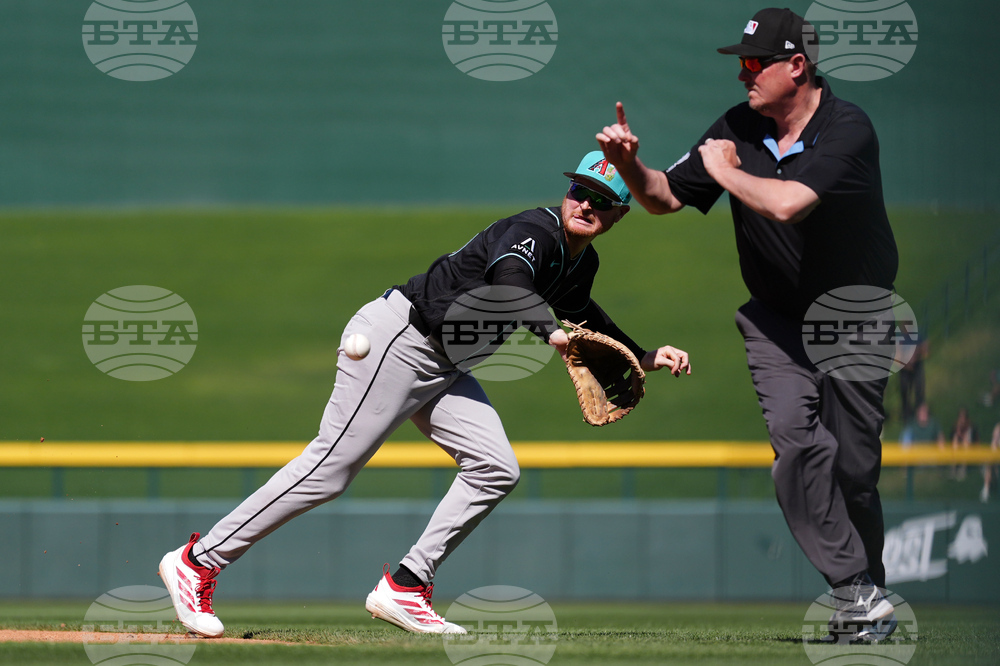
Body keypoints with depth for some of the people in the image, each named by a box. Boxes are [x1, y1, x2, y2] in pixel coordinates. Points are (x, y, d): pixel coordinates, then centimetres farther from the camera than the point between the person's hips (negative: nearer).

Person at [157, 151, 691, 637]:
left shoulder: (580, 262, 12)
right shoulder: (535, 231, -18)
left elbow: (582, 316, 33)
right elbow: (508, 279, -40)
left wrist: (645, 357, 27)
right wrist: (549, 332, -55)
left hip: (443, 366, 10)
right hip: (396, 339, -10)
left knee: (495, 470, -2)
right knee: (330, 469, -13)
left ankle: (404, 587, 1)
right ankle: (196, 562, -8)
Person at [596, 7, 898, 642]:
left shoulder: (847, 129, -22)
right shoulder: (739, 129, -4)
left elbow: (786, 204, -35)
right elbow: (666, 197, 6)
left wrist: (723, 170, -19)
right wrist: (629, 164, -14)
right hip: (777, 317, 3)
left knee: (853, 466, 1)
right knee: (796, 440, -19)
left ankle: (866, 588, 22)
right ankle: (860, 592, -21)